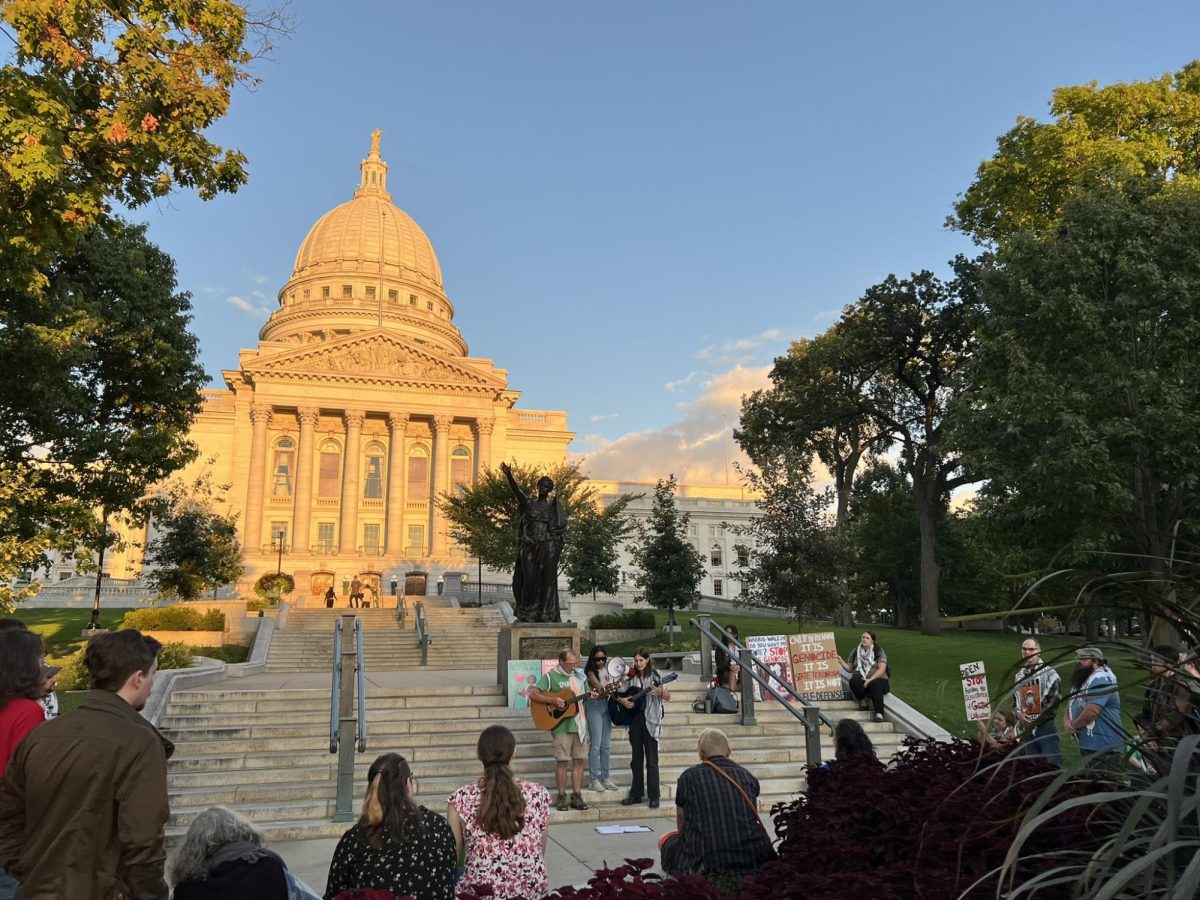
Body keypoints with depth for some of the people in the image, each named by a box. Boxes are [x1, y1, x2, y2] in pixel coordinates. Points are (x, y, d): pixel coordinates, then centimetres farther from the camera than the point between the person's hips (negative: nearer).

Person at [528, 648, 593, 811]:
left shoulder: (580, 676, 11)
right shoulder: (550, 676, -5)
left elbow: (586, 696, 20)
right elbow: (532, 695, -11)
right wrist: (552, 701, -20)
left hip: (580, 724, 5)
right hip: (561, 725, -5)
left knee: (579, 760, 6)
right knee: (562, 760, -2)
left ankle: (576, 796, 14)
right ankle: (562, 796, 9)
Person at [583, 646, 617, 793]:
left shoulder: (608, 670, 10)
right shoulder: (590, 672, -9)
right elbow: (599, 688, -21)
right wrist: (607, 688, -36)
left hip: (606, 705, 7)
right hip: (594, 706, -7)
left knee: (606, 745, 10)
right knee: (596, 745, -5)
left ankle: (605, 778, 18)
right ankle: (594, 780, 1)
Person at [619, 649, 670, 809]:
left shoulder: (654, 677, -4)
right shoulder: (631, 677, 7)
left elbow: (668, 697, -8)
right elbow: (618, 695, 14)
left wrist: (659, 692, -28)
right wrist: (621, 701, -7)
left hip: (650, 720, -4)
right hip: (634, 719, 4)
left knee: (651, 760, -2)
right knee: (636, 758, 11)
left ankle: (654, 796, 3)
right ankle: (636, 794, 19)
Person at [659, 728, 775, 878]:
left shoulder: (689, 777, 4)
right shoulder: (747, 776, 12)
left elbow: (682, 825, 18)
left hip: (709, 863, -2)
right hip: (755, 859, 2)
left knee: (666, 839, 21)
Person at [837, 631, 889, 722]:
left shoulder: (879, 651, 2)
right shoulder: (856, 652, 12)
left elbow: (882, 669, -9)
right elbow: (850, 668, 14)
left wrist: (870, 680, -20)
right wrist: (841, 662, -5)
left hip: (876, 679, -2)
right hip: (859, 678, 2)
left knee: (875, 684, -38)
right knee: (854, 682, -34)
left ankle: (879, 714, -43)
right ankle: (862, 700, -7)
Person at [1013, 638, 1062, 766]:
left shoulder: (1049, 672, -5)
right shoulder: (1019, 675, 15)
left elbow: (1055, 699, -11)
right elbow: (1014, 699, 21)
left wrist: (1037, 720, -11)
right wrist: (1018, 713, -1)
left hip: (1045, 726, -6)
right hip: (1026, 729, 6)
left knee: (1052, 765, -5)